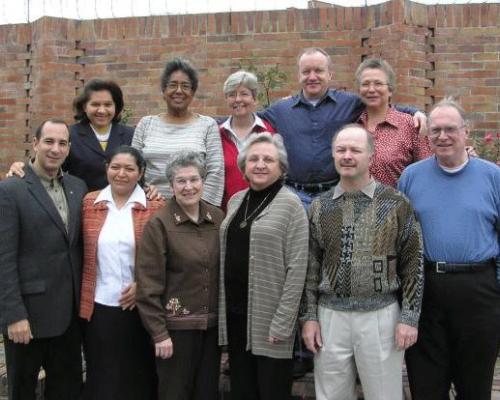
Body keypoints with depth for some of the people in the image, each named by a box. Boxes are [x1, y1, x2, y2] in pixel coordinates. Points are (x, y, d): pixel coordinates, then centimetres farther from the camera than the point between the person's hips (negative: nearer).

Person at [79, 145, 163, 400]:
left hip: (139, 307, -2)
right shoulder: (89, 203, 4)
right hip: (98, 307, 2)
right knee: (101, 376, 13)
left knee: (137, 376, 11)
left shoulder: (156, 207, -3)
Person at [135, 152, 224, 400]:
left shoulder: (217, 218, 3)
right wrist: (159, 333, -13)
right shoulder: (159, 225, -10)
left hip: (212, 324, 4)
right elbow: (148, 284, -11)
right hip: (176, 325, -4)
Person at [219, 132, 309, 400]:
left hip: (269, 320, -5)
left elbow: (296, 269, -13)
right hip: (234, 314, 6)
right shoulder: (235, 201, 11)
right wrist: (222, 310, 8)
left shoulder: (290, 204, -8)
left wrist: (282, 323, -17)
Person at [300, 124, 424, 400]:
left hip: (381, 316, -2)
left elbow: (412, 264, -2)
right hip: (330, 316, 3)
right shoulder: (319, 207, 6)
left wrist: (409, 317, -6)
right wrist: (309, 316, 4)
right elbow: (310, 266, 8)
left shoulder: (396, 204, -2)